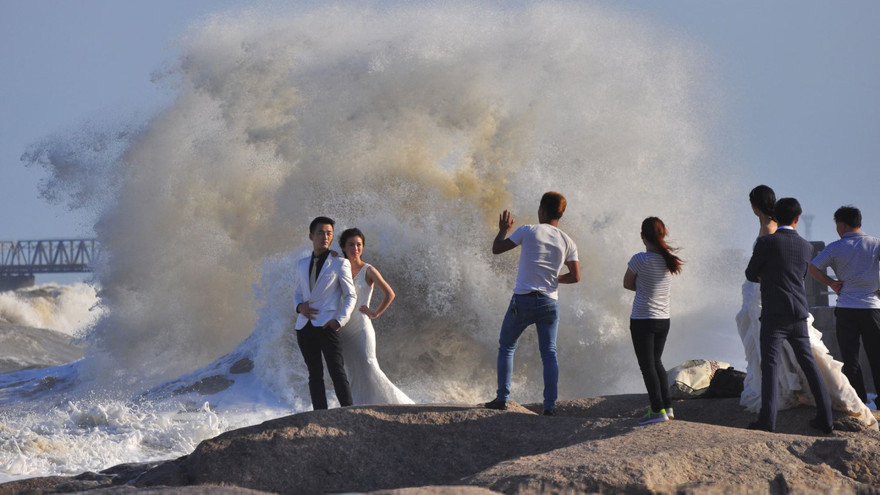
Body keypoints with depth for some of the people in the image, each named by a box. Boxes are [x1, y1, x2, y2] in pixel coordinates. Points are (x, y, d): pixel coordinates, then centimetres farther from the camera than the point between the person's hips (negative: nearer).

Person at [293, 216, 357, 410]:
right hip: (305, 326, 5)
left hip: (326, 325, -5)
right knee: (315, 374, 5)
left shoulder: (340, 264, 2)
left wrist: (340, 320, -12)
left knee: (337, 371, -14)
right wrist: (299, 306, 1)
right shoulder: (302, 264, 16)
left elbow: (351, 296, 2)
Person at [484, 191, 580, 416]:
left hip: (523, 299, -2)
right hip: (549, 303, 2)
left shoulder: (528, 231, -4)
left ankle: (502, 397, 10)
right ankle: (550, 403, -5)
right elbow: (575, 277, -1)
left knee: (506, 347, 13)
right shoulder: (567, 242, 4)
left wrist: (503, 230, 21)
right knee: (549, 352, 4)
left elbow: (497, 249, 2)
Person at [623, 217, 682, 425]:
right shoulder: (669, 260, 2)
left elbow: (627, 284, -3)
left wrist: (640, 287, 5)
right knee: (656, 362, 20)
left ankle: (658, 410, -1)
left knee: (647, 365, 0)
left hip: (642, 320, -6)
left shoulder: (639, 259, -16)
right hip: (664, 319, 6)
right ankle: (667, 406, 20)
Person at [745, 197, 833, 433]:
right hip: (799, 314, 5)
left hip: (774, 314, -5)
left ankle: (767, 420, -11)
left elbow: (751, 274, 0)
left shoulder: (766, 242, -8)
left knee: (770, 365, -5)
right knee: (808, 363, 12)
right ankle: (825, 417, 13)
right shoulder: (806, 247, 7)